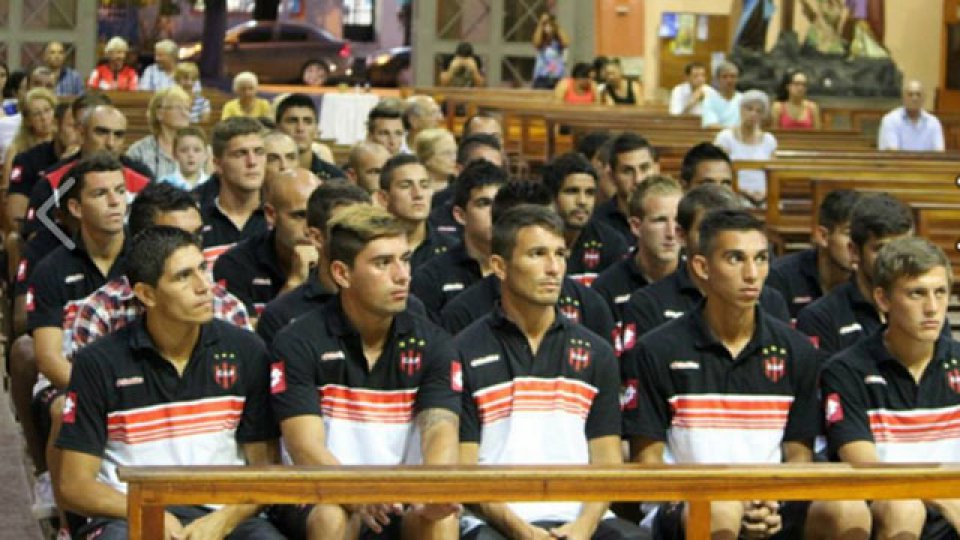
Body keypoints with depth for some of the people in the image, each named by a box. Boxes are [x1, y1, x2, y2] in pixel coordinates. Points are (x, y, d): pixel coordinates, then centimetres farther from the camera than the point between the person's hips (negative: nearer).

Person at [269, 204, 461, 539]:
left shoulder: (431, 344, 5)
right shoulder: (298, 344, -3)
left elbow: (441, 434, -10)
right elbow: (306, 448, -14)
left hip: (404, 504, 2)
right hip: (323, 499, -2)